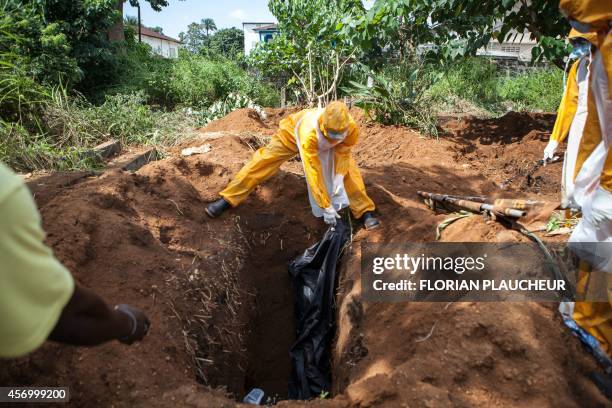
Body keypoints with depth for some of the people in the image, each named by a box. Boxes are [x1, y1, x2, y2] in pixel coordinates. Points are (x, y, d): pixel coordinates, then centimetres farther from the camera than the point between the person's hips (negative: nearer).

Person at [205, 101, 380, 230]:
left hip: (323, 143, 3)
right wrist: (326, 207, -43)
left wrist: (339, 179, -33)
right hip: (294, 131, -3)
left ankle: (365, 211, -4)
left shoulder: (351, 128, -37)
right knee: (264, 161, -10)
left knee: (349, 169, -15)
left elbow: (343, 154, -18)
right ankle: (227, 199, -2)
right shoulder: (310, 133, -48)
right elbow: (313, 174, -45)